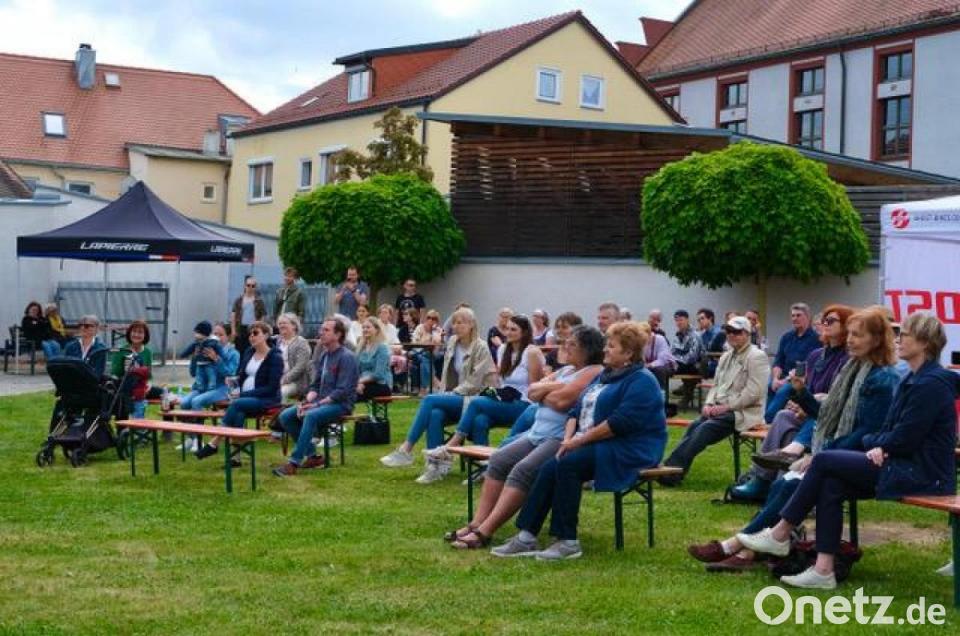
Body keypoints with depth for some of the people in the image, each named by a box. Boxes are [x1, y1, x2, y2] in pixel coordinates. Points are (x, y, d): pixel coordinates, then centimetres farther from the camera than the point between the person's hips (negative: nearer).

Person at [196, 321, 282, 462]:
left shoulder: (275, 357, -6)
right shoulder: (248, 352, 13)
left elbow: (272, 388, -13)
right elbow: (241, 375, 21)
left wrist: (244, 394, -19)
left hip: (266, 399, -5)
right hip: (245, 397, 5)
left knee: (236, 404, -31)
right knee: (238, 414, -30)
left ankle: (214, 444, -27)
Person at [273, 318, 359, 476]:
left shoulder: (346, 357, -11)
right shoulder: (323, 355, 12)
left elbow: (342, 391, -18)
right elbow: (315, 385, 16)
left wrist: (317, 404, -21)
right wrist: (306, 401, -5)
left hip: (341, 404, -8)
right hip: (322, 401, 8)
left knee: (311, 416, -35)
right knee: (285, 416, -6)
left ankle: (294, 463, -33)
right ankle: (312, 455, 1)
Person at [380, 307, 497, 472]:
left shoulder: (481, 348, -6)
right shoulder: (452, 342, 13)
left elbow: (474, 382, -11)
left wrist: (452, 394, -16)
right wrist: (444, 394, 2)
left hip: (469, 400, -5)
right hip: (450, 398, 5)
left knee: (429, 400, -28)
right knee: (435, 414, -31)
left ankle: (406, 450, -26)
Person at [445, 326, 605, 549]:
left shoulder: (594, 372, -6)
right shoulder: (565, 370, 24)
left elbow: (562, 401, -17)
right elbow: (532, 391, 16)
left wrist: (543, 393, 3)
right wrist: (551, 387, -3)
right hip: (537, 433, 10)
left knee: (522, 471, -27)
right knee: (498, 460, -8)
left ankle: (484, 532, -29)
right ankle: (476, 524, -13)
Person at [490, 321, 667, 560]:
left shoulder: (641, 381, -8)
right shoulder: (604, 376, 22)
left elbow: (621, 422, -20)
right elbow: (577, 410, 18)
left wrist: (580, 440, -18)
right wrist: (568, 438, -3)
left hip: (627, 451, -8)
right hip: (592, 444, 8)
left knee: (568, 465, -28)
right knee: (549, 468, -16)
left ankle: (567, 541, -23)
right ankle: (526, 537, -19)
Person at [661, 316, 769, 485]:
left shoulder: (757, 357, -6)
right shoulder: (726, 357, 20)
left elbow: (753, 392, -15)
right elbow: (716, 385, 20)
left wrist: (727, 406, -17)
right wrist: (709, 403, 0)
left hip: (744, 411, -7)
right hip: (722, 409, 7)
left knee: (706, 428, -27)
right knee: (694, 425, -19)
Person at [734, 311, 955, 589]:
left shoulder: (932, 383, -16)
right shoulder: (913, 379, 16)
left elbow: (904, 438, -18)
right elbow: (892, 431, 16)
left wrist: (874, 443, -1)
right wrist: (879, 446, -5)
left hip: (922, 473, -9)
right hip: (906, 465, 9)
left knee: (823, 461, -11)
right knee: (830, 484, -8)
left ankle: (780, 535, -1)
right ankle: (824, 569, -11)